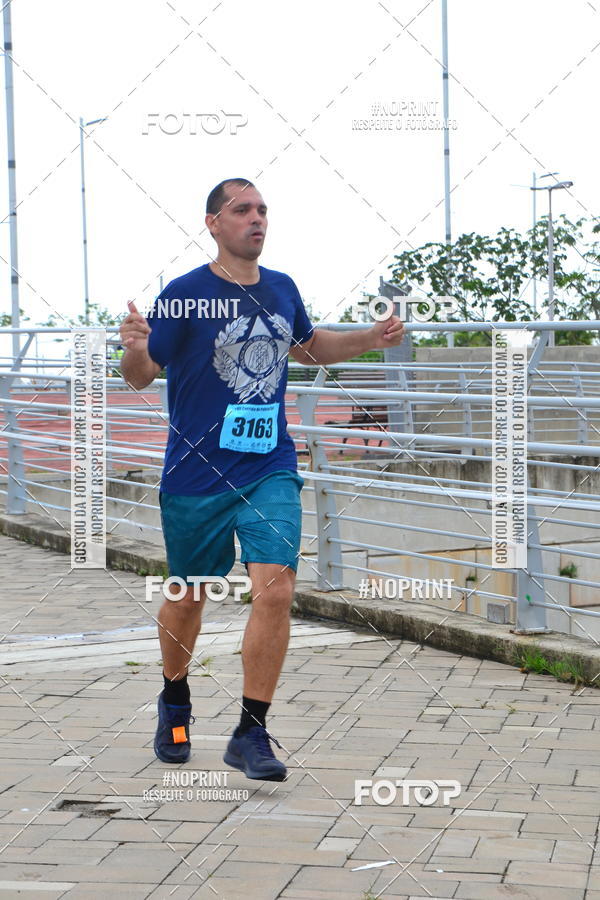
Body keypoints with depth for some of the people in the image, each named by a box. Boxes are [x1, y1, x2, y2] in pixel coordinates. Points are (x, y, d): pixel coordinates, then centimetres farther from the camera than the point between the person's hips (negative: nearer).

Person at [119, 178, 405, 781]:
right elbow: (141, 377, -4)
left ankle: (251, 733, -5)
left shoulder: (282, 290, 7)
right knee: (189, 596, 11)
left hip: (270, 469, 3)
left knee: (276, 588, -14)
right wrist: (134, 349, -27)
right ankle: (175, 704, 39)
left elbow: (309, 348, 27)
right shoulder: (184, 296, -7)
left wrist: (372, 338, 12)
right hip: (196, 475, -3)